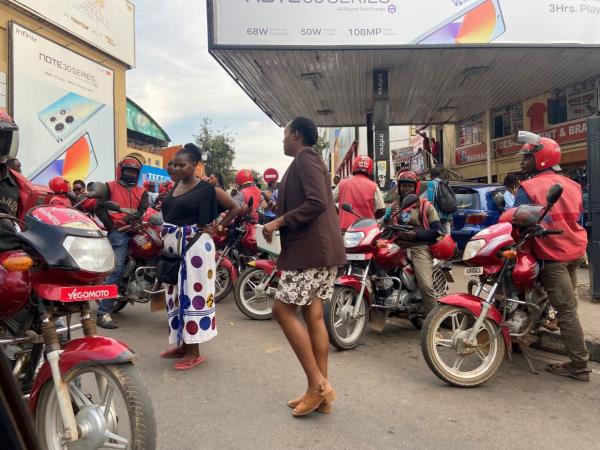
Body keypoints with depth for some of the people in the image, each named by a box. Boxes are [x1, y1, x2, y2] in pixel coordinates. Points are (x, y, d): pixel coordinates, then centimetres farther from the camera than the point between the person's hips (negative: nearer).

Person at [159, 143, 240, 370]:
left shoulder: (206, 188, -7)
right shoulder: (175, 186, 12)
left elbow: (235, 208, -4)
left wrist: (218, 228, -8)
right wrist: (164, 241, 9)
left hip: (194, 247, -7)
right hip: (173, 247, 7)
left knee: (192, 294, -4)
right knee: (176, 294, 12)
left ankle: (194, 351, 4)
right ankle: (182, 344, 25)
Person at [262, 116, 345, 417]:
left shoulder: (304, 158, -9)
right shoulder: (310, 160, 22)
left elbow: (316, 203, -22)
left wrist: (280, 221, -16)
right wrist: (282, 222, 18)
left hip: (310, 247, -10)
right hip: (321, 248, 10)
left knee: (283, 309, -5)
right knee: (314, 315, 8)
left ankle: (317, 383, -2)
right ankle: (321, 391, 14)